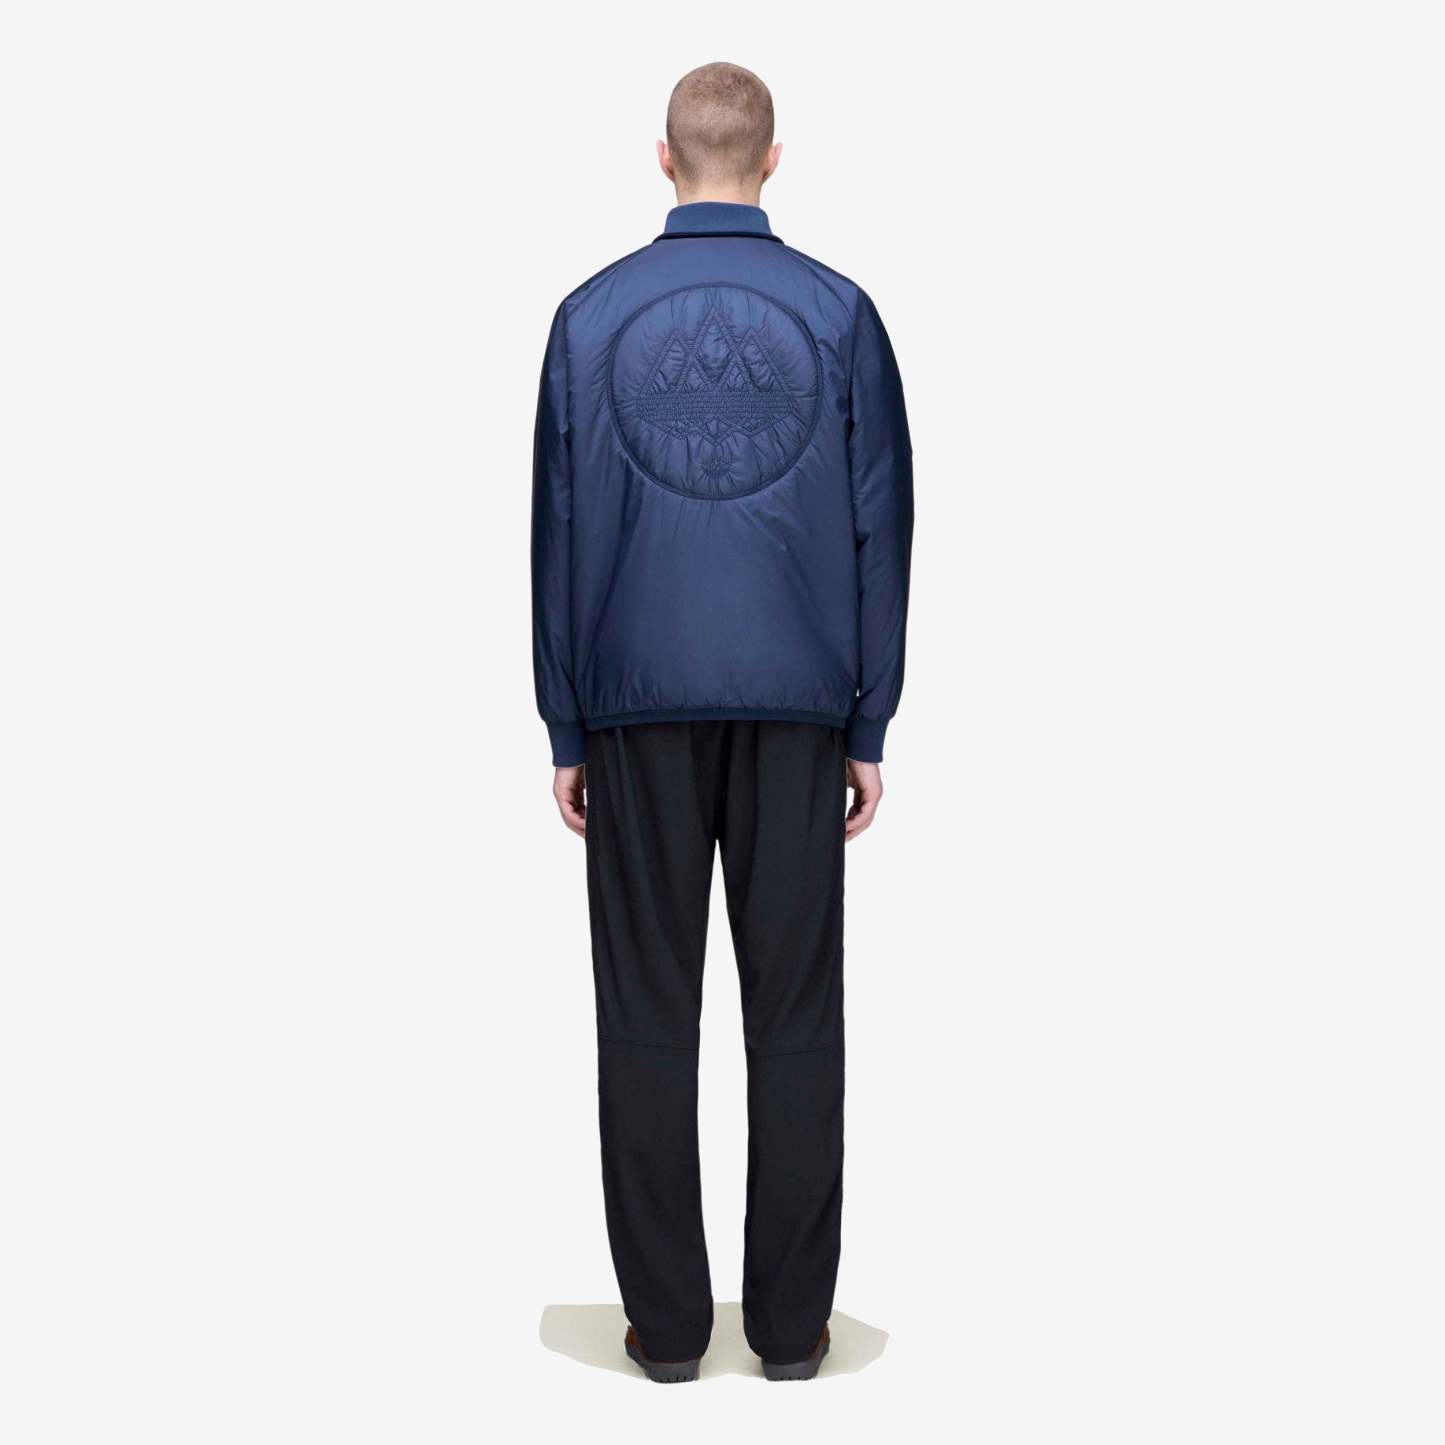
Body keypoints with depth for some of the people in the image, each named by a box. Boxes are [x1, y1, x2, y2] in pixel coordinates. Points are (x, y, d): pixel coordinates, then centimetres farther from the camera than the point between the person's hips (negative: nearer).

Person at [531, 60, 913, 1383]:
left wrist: (568, 731, 8)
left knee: (650, 1013, 6)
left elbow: (558, 532, 3)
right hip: (796, 708, 0)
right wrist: (869, 730, 6)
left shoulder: (592, 315, 2)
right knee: (794, 1013, 6)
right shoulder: (839, 314, 1)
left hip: (639, 705, 0)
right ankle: (791, 1321, 11)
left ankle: (668, 1320, 11)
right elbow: (882, 530, 0)